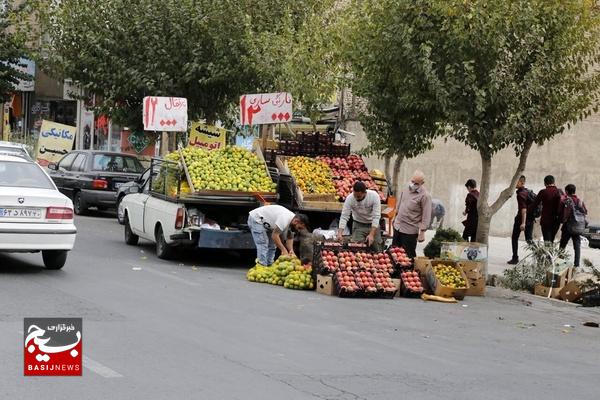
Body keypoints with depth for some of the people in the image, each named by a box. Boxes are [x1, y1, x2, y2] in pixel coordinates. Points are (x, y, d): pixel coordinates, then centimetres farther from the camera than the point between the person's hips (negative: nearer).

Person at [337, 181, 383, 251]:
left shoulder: (374, 196, -25)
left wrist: (371, 234, -34)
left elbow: (376, 217, -26)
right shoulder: (350, 198, -22)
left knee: (377, 251, 2)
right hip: (358, 224, 0)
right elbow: (344, 217, -20)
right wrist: (340, 233, -34)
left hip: (373, 225, 0)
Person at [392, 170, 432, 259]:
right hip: (397, 226, 7)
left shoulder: (425, 196, -19)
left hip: (410, 231, -7)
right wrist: (396, 217, 26)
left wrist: (422, 232, -19)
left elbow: (426, 216, -18)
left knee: (409, 255, 2)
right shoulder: (406, 188, 2)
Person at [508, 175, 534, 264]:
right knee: (529, 239, 10)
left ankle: (515, 258, 11)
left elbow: (524, 209, -25)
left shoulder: (520, 194, -17)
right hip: (530, 219, 7)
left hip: (521, 218, -7)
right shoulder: (527, 192, 10)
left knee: (514, 238, 8)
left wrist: (523, 223, -28)